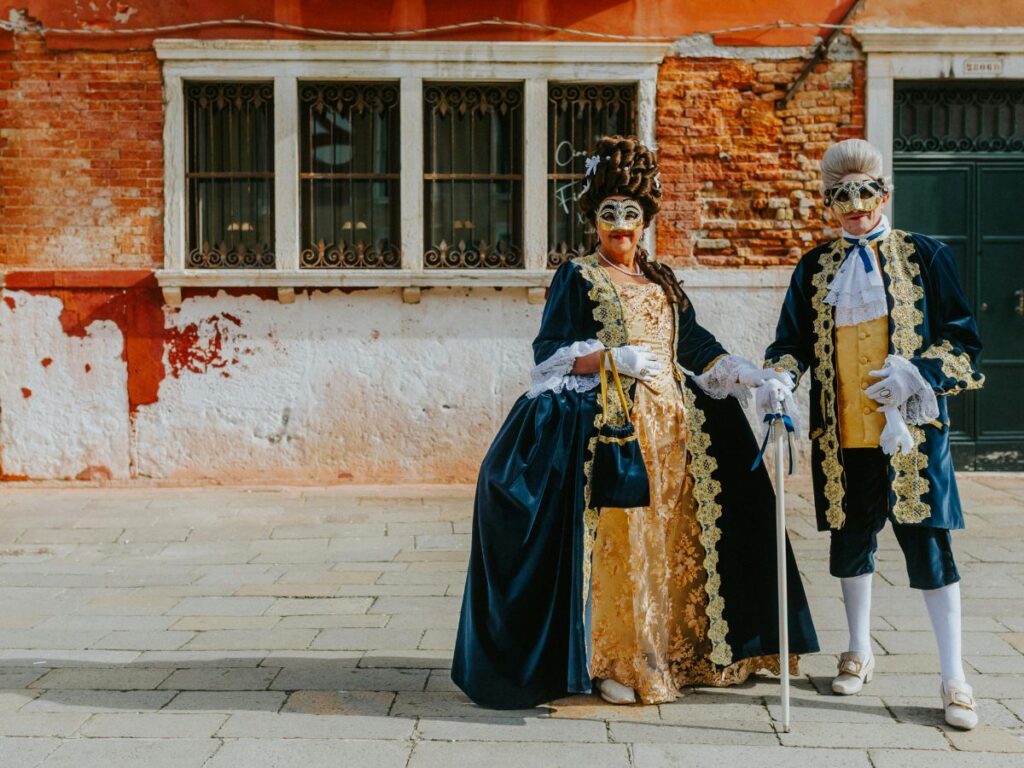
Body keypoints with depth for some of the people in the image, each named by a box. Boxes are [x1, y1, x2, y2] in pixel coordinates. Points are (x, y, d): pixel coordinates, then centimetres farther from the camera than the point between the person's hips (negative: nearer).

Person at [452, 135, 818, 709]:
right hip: (609, 424, -5)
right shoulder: (577, 278, 3)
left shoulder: (662, 281, 18)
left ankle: (675, 653, 16)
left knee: (676, 537, 5)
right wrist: (614, 358, -18)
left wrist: (754, 375, 5)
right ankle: (615, 662, 1)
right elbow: (551, 354, -4)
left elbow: (696, 346, 17)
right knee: (616, 541, -8)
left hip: (672, 424, 6)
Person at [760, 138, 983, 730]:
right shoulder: (816, 268, 9)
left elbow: (964, 340, 0)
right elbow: (793, 341, 7)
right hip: (842, 433, 3)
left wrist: (916, 374, -16)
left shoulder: (925, 255, 1)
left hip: (911, 430, -3)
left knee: (927, 541, -3)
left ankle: (954, 678, 6)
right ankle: (860, 652, 32)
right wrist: (780, 379, -14)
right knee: (851, 539, 13)